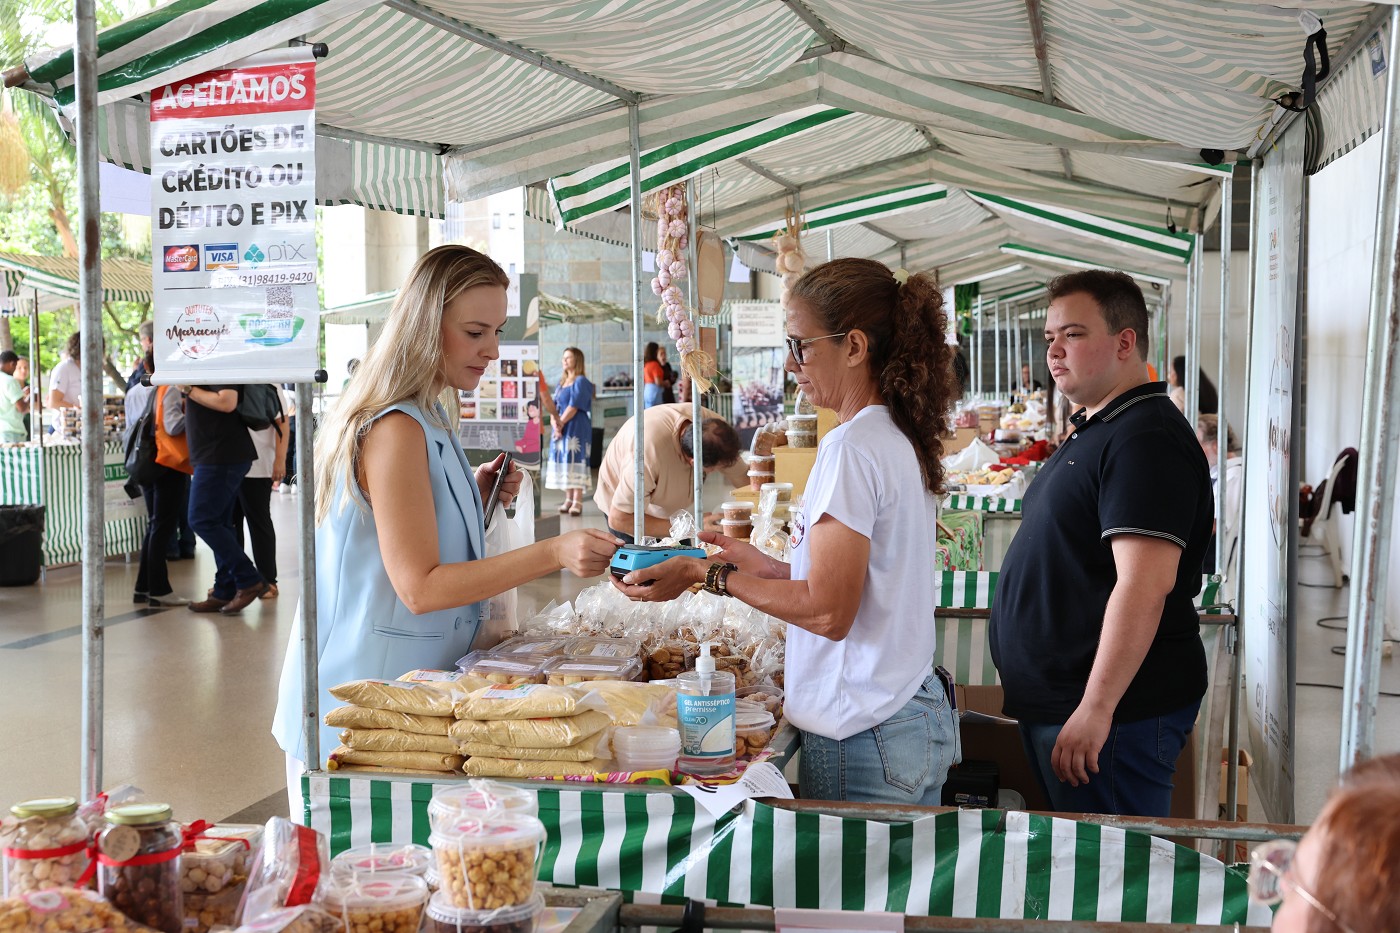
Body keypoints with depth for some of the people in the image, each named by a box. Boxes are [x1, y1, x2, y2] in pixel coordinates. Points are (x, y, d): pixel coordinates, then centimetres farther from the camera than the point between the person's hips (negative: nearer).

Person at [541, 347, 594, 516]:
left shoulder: (581, 382, -7)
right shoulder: (562, 382, 17)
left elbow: (573, 406, -14)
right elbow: (554, 405, 11)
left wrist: (560, 423, -11)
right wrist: (554, 421, -7)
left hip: (576, 429, -8)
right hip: (561, 430, 8)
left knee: (575, 461, -11)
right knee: (564, 462, 6)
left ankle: (578, 502, -13)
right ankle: (568, 499, 11)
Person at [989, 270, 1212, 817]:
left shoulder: (1145, 439, -18)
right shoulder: (1091, 431, 16)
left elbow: (1144, 586, -27)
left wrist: (1096, 710, -28)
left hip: (1116, 711, -10)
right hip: (1051, 702, 10)